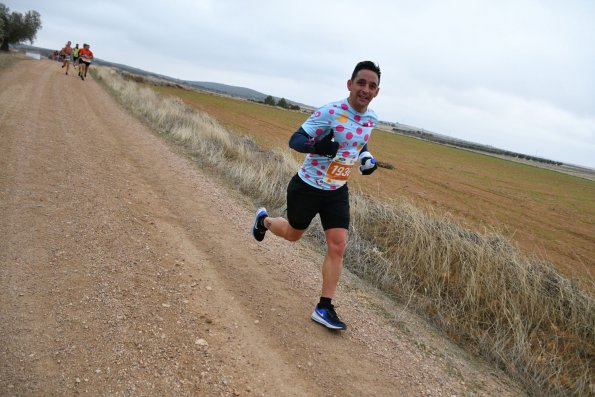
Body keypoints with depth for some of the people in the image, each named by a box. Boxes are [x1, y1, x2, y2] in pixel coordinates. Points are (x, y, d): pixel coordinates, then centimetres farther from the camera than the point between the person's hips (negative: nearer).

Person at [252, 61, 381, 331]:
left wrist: (366, 158, 1)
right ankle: (264, 220, 51)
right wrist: (317, 146, -42)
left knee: (338, 247, -5)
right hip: (307, 187, -4)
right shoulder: (330, 112, -23)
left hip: (337, 192, 5)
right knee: (293, 234, 17)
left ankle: (324, 308, 6)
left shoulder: (371, 119, -1)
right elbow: (294, 140, -22)